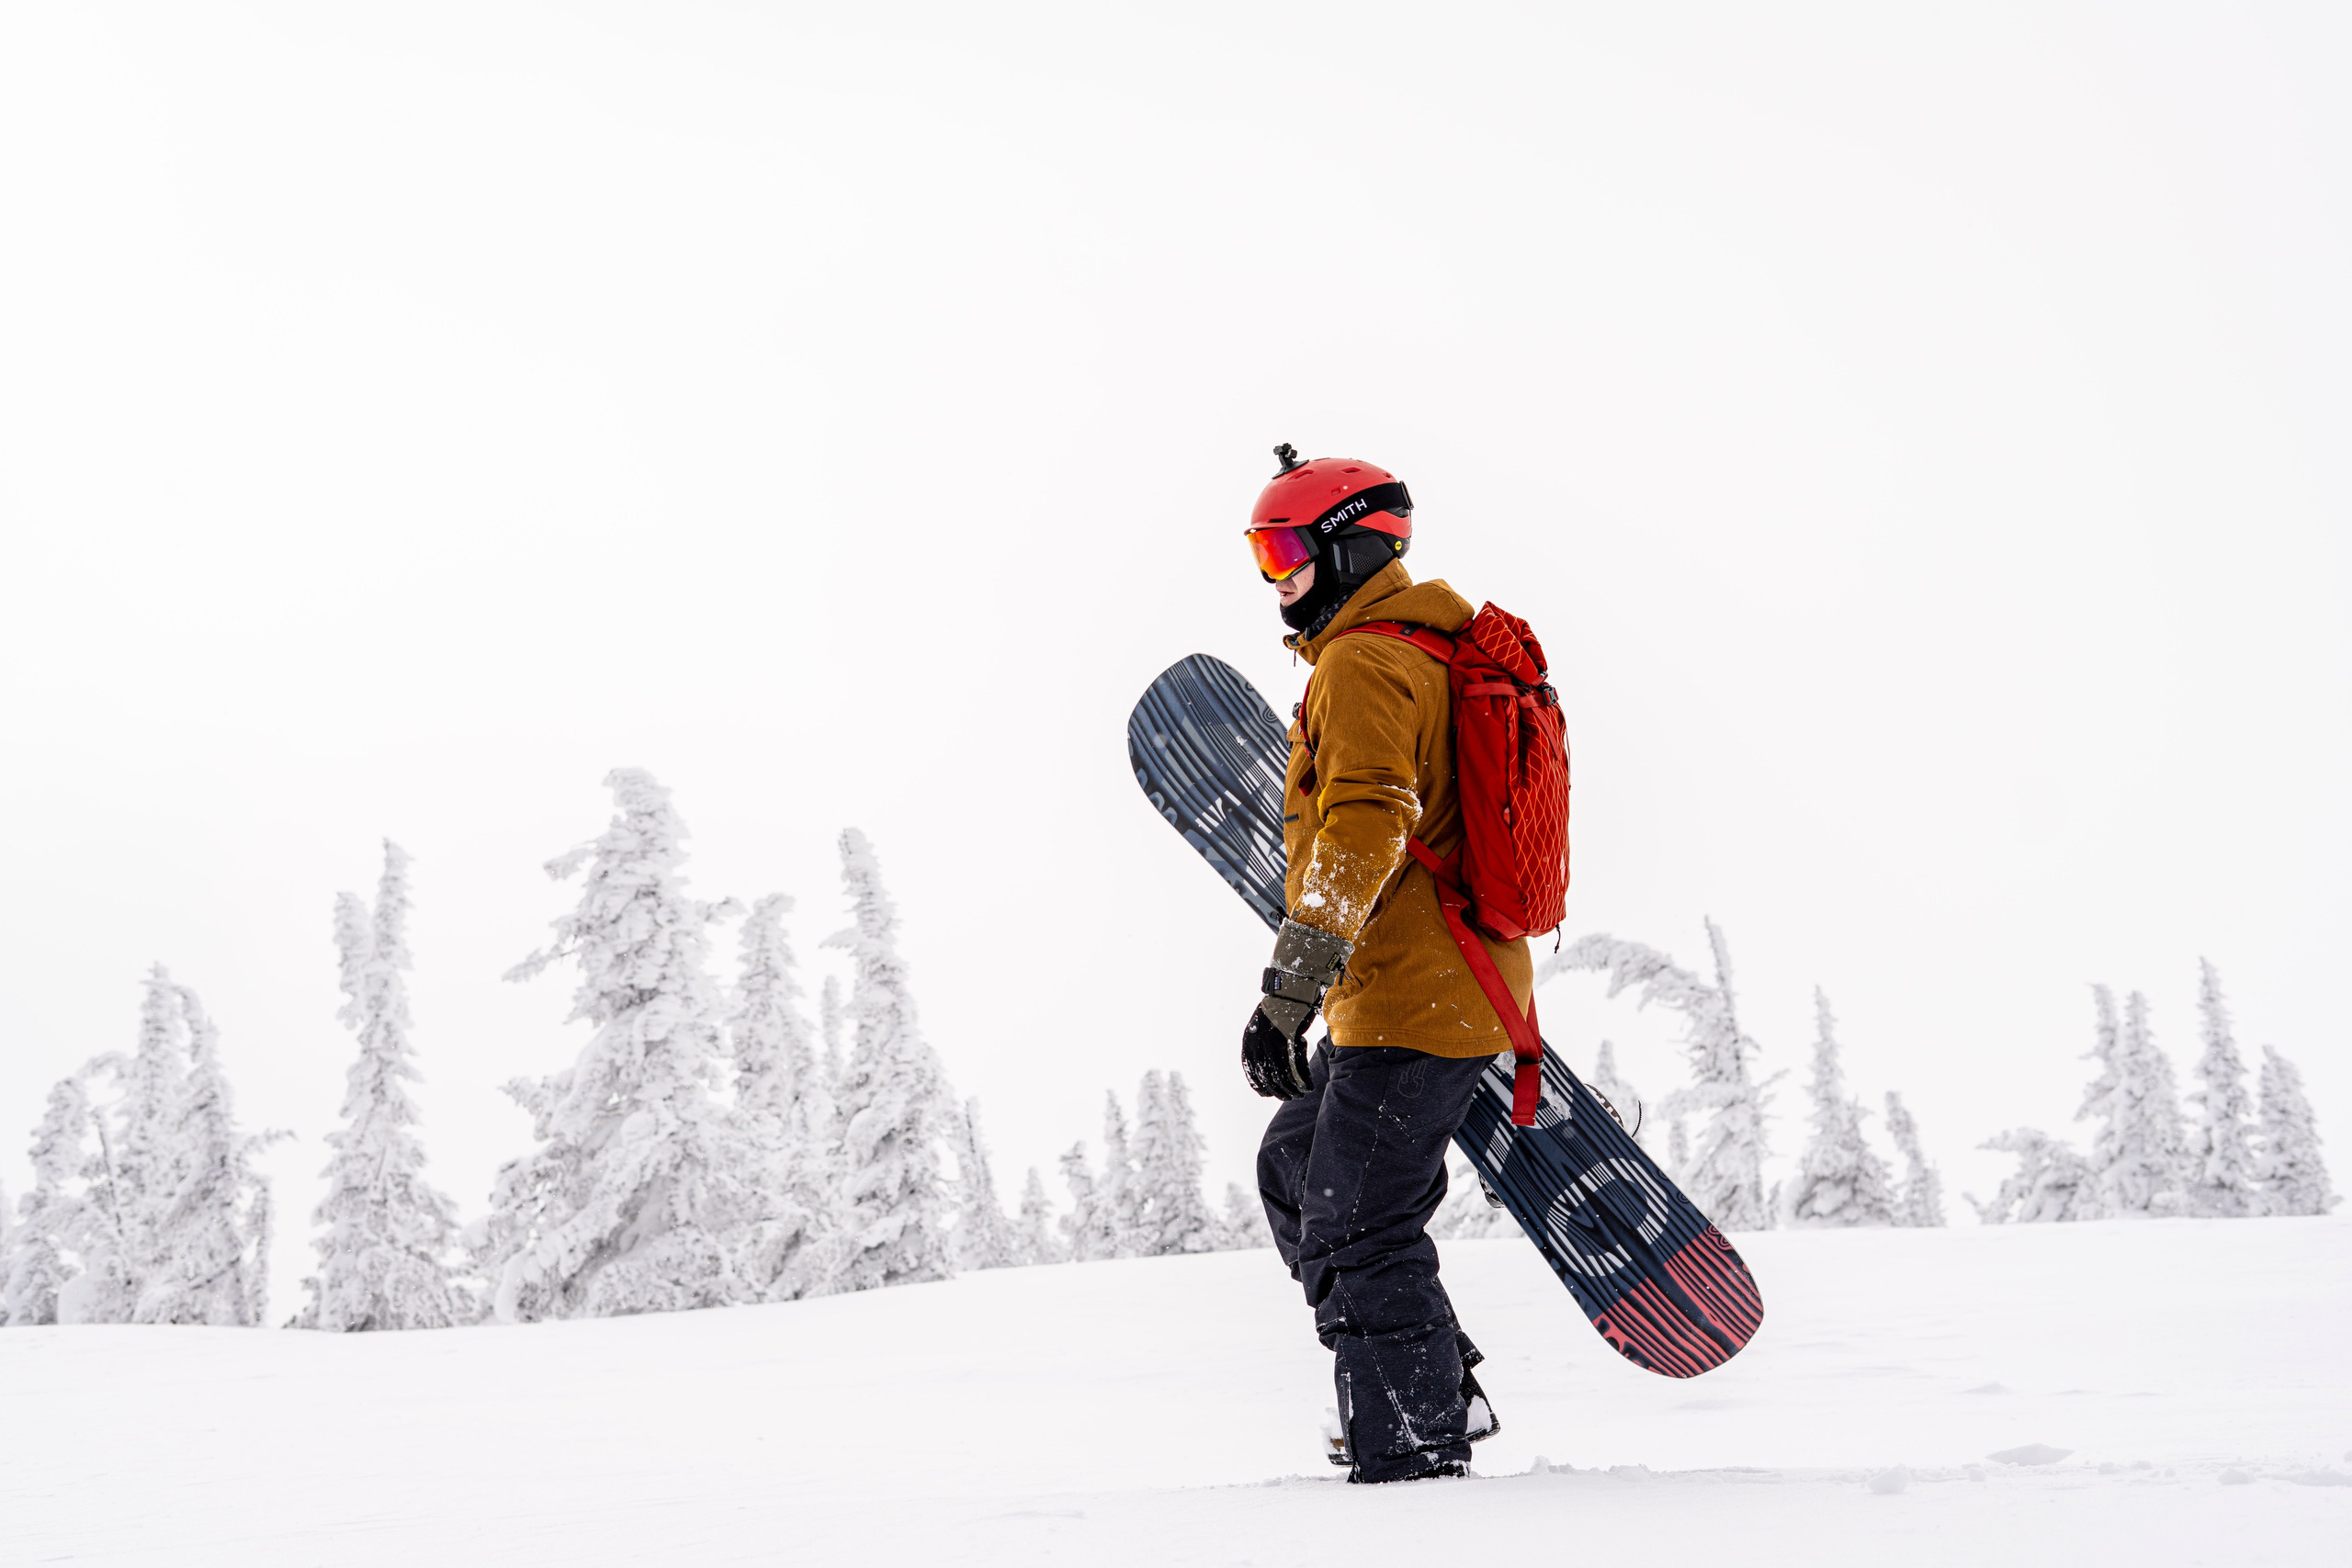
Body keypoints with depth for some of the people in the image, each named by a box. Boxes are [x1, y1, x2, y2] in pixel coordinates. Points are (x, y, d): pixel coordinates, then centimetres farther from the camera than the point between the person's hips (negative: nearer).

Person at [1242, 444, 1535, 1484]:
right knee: (1296, 1172, 20)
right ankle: (1439, 1390, 24)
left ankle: (1416, 1460, -2)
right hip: (1454, 984, 11)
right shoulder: (1431, 649, 20)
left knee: (1358, 1234, -8)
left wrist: (1293, 987, -33)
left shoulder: (1361, 665, -13)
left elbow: (1364, 826, -28)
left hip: (1412, 1001, -11)